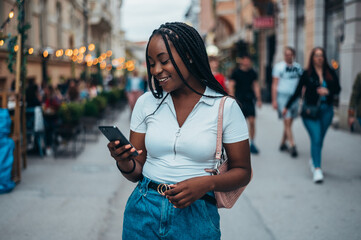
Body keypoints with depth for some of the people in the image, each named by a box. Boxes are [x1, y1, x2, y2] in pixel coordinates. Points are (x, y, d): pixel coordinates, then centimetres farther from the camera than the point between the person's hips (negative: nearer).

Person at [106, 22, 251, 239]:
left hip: (195, 219, -2)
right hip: (144, 213, 3)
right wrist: (124, 162, -16)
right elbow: (137, 171, 6)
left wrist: (208, 183, -18)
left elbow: (242, 171, -1)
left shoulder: (225, 107, -7)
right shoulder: (147, 103, 2)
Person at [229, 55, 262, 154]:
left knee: (252, 122, -3)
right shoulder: (236, 72, -2)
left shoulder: (252, 73, 10)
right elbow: (231, 86, -2)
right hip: (239, 101, -3)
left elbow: (256, 86, 16)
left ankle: (252, 143, 8)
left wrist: (259, 99, 11)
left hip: (250, 101, 3)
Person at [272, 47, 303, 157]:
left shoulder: (298, 67, 11)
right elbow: (274, 84, -3)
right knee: (287, 122, -11)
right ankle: (292, 146, -13)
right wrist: (274, 100, -9)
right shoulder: (279, 66, -1)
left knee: (289, 123, 9)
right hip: (282, 97, -5)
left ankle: (283, 143, 21)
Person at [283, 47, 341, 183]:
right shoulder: (307, 74, 0)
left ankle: (313, 160, 33)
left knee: (320, 139, 10)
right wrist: (287, 107, 10)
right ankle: (317, 169, -12)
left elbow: (338, 89, 8)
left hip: (326, 110, 3)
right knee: (316, 139, -12)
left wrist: (327, 91, -13)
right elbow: (297, 92, 6)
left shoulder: (330, 73, 6)